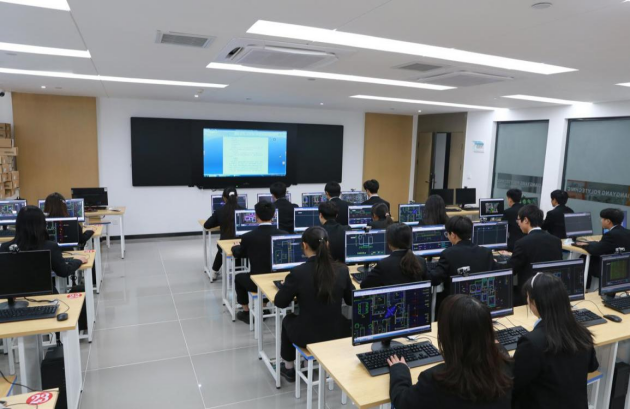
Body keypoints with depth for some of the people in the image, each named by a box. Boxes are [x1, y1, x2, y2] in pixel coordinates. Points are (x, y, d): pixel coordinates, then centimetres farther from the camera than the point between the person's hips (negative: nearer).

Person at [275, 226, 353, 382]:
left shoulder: (298, 272, -20)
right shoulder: (342, 270, -11)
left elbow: (280, 302, -7)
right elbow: (351, 301, 4)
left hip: (308, 336, -2)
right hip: (338, 333, 3)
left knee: (288, 320, 30)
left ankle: (289, 368, 42)